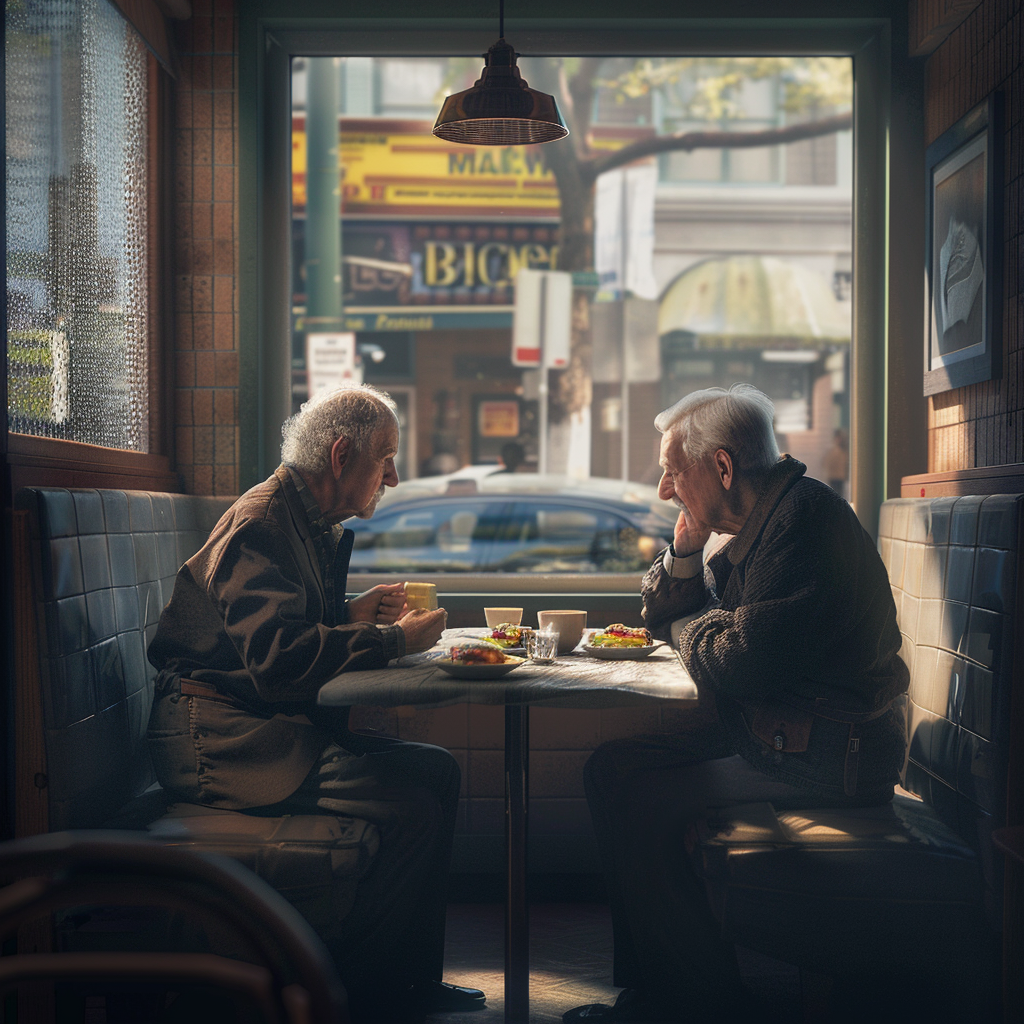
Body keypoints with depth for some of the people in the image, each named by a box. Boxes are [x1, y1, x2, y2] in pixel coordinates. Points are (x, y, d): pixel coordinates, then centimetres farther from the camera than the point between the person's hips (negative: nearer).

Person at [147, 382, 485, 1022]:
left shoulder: (313, 524, 17)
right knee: (412, 806, -22)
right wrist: (396, 640, -19)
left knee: (438, 771, 0)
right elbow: (277, 659, -28)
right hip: (221, 736, -11)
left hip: (274, 724, 11)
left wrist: (354, 614, 8)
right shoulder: (261, 524, -16)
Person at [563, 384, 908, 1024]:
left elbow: (745, 660, -24)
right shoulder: (749, 527, 14)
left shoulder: (805, 516, -18)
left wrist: (687, 628, -2)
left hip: (833, 755, -10)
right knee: (613, 767, 3)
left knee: (639, 804, -18)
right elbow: (664, 618, 21)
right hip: (768, 732, 10)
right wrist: (686, 547, 1)